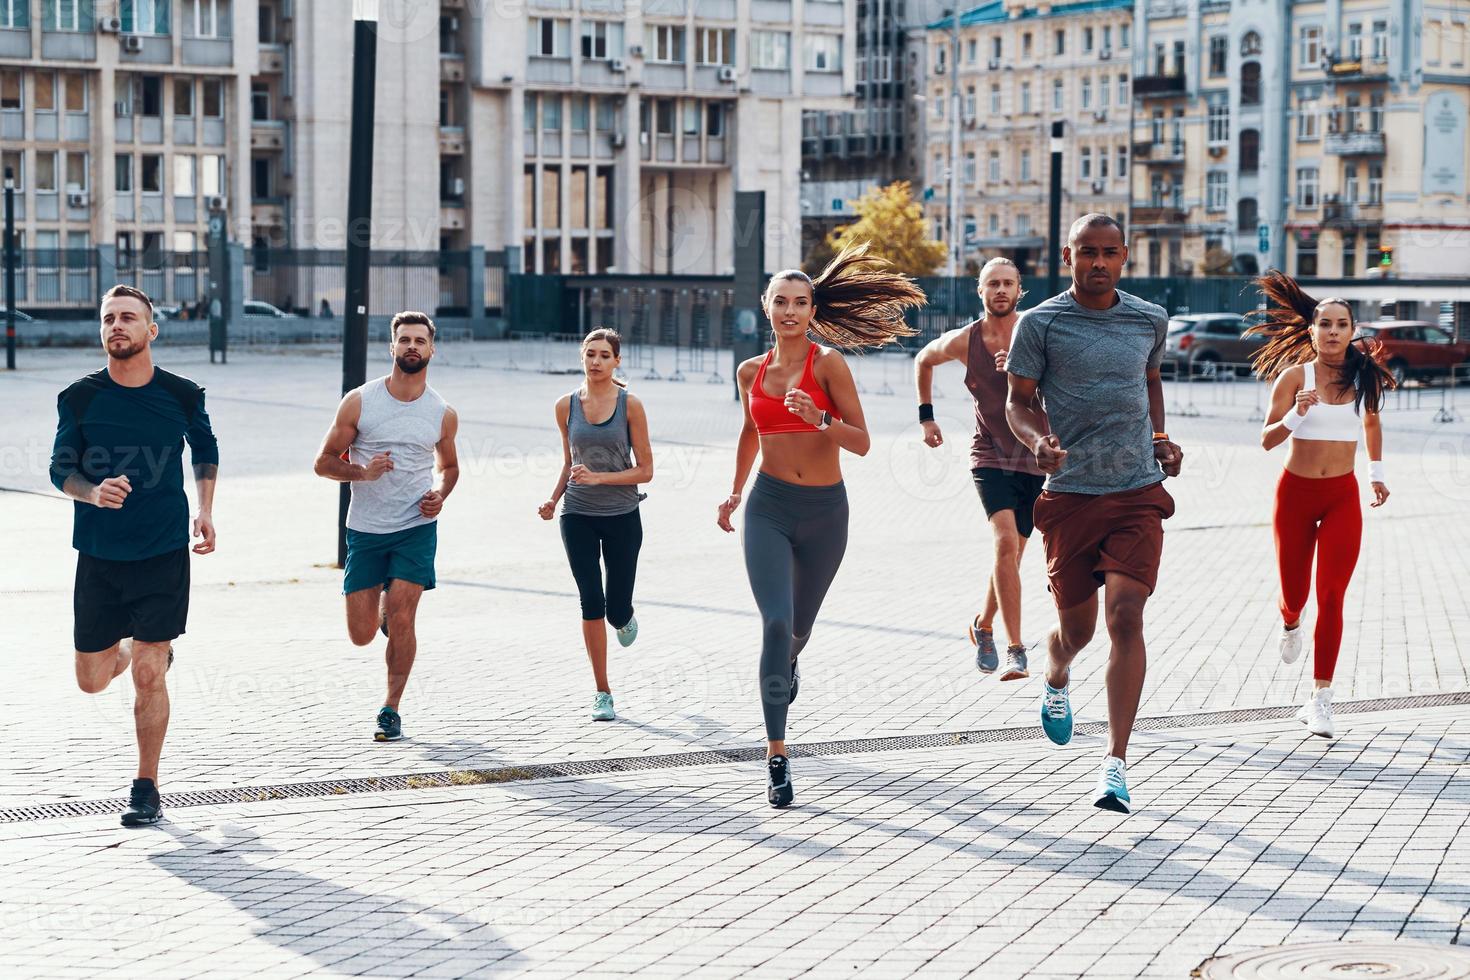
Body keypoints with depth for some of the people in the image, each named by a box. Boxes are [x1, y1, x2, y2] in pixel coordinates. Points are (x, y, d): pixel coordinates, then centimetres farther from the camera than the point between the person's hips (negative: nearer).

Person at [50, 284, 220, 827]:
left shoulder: (182, 395, -3)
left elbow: (206, 450, 16)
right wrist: (93, 491, -20)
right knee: (92, 679, 8)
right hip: (98, 556, 2)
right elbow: (61, 469, 1)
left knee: (148, 676, -6)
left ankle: (146, 789, 8)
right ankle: (132, 648, 44)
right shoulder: (79, 398, -4)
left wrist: (204, 512, 4)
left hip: (164, 553, -1)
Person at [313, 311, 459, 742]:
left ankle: (391, 709, 3)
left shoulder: (443, 414, 2)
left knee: (400, 619, -13)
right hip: (365, 529, 0)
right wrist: (362, 472, -19)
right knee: (361, 634, 1)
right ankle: (383, 606, 37)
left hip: (416, 528, 0)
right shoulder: (359, 402, -3)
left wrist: (440, 494, -1)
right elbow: (324, 462, 0)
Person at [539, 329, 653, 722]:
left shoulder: (630, 405, -5)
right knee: (591, 602, -7)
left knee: (616, 611, 2)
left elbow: (645, 470, -6)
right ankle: (602, 693, 2)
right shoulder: (566, 406, 3)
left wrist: (600, 477, -18)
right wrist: (553, 499, 2)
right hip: (578, 515, 1)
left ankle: (625, 618, 43)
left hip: (622, 516, -1)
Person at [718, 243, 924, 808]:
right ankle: (777, 752, -14)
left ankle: (786, 663, 58)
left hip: (824, 509, -1)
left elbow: (862, 442, -11)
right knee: (776, 622, -18)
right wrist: (735, 492, 28)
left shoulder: (827, 363, -8)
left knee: (799, 625, 19)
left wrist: (819, 420, -29)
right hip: (769, 508, 1)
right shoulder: (751, 372, 4)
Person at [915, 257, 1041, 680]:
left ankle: (984, 626, 38)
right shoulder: (963, 341, -4)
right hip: (989, 455, -1)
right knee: (1006, 541, -22)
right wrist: (926, 416, 16)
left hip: (1033, 458, 1)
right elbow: (924, 360, 18)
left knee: (1010, 554, 11)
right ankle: (1016, 650, -21)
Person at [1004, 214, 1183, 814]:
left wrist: (1160, 438, 12)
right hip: (1070, 495, -1)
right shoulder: (1040, 324, -2)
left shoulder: (1149, 321, 7)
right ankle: (1056, 681, 49)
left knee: (1126, 616, -14)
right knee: (1076, 625, 9)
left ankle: (1116, 764, -15)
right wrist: (1039, 440, -18)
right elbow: (1018, 402, 3)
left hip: (1139, 493, 1)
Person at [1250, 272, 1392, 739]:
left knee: (1331, 596, -8)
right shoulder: (1294, 376, -8)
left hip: (1343, 497, 1)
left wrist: (1377, 473, 19)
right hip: (1296, 493, -1)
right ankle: (1290, 623, 49)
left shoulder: (1365, 376, 1)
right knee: (1294, 591, 9)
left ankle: (1320, 699, -4)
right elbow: (1267, 439, -10)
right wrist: (1297, 413, -26)